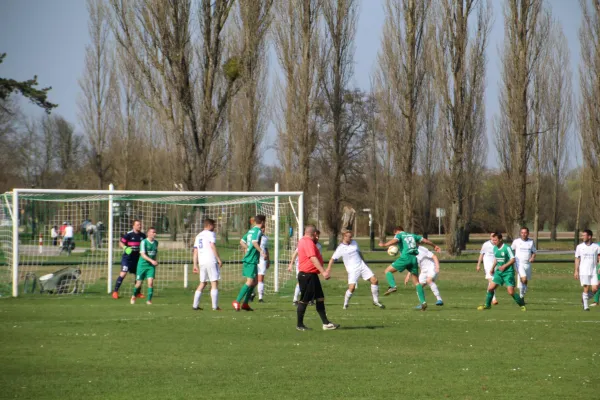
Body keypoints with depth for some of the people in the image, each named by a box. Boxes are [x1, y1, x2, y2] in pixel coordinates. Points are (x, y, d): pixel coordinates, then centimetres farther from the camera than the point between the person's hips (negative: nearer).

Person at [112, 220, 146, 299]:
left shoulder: (142, 235, 4)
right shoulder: (129, 234, -11)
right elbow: (121, 243, -6)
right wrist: (125, 248, -23)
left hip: (137, 258, 6)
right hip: (127, 257, -6)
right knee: (123, 273, -15)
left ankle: (138, 292, 24)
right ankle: (115, 291, -11)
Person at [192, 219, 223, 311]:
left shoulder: (198, 236, 20)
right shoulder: (211, 234, -1)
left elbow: (195, 251, 17)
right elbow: (213, 246, -13)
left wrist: (195, 265, 17)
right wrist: (219, 259, -13)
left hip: (202, 262, 7)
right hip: (211, 261, -7)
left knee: (202, 283, 14)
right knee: (214, 283, -4)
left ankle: (195, 305, 9)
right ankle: (215, 306, -10)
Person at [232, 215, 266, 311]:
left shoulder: (251, 230, 16)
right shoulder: (258, 231, -10)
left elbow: (242, 241, 21)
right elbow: (254, 242, -26)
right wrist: (261, 251, -20)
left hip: (248, 259, 10)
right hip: (252, 260, -10)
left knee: (254, 281, 15)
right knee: (250, 281, -11)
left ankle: (245, 303, 15)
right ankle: (237, 302, -15)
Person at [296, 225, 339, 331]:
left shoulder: (303, 241, 15)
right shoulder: (308, 243, -17)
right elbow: (313, 258, -26)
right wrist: (323, 271, -30)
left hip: (312, 275, 11)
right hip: (307, 275, -11)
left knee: (320, 299, 9)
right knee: (304, 300, -1)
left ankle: (326, 323, 9)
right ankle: (299, 325, 7)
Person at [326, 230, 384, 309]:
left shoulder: (354, 243, 8)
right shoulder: (340, 248, -8)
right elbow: (333, 259, -7)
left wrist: (364, 262, 26)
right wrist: (329, 268, -19)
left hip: (361, 265, 5)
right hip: (352, 270, -5)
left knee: (374, 280, -4)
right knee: (352, 287, -20)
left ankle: (376, 301, 9)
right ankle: (345, 304, 4)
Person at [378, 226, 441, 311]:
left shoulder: (399, 235, 9)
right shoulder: (412, 235, 25)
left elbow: (394, 240, -15)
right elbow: (425, 240, 30)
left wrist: (384, 245, -15)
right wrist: (434, 246, 44)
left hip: (405, 257, -5)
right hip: (414, 259, 5)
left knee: (388, 270, 6)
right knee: (416, 282, 9)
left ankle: (393, 286, -20)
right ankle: (423, 302, -2)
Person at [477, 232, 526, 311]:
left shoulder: (507, 248, -15)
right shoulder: (495, 248, 7)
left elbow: (513, 260, -14)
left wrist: (504, 266, -21)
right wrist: (493, 268, 19)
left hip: (508, 272, -6)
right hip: (499, 272, 6)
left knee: (511, 292, -11)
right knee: (490, 288, -3)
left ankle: (522, 305, 6)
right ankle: (487, 305, 15)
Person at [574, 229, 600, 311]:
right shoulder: (580, 247, 4)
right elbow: (577, 259, 6)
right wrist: (576, 271, 0)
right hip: (584, 272, -1)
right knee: (586, 288, -6)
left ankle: (585, 296, 20)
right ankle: (585, 306, 5)